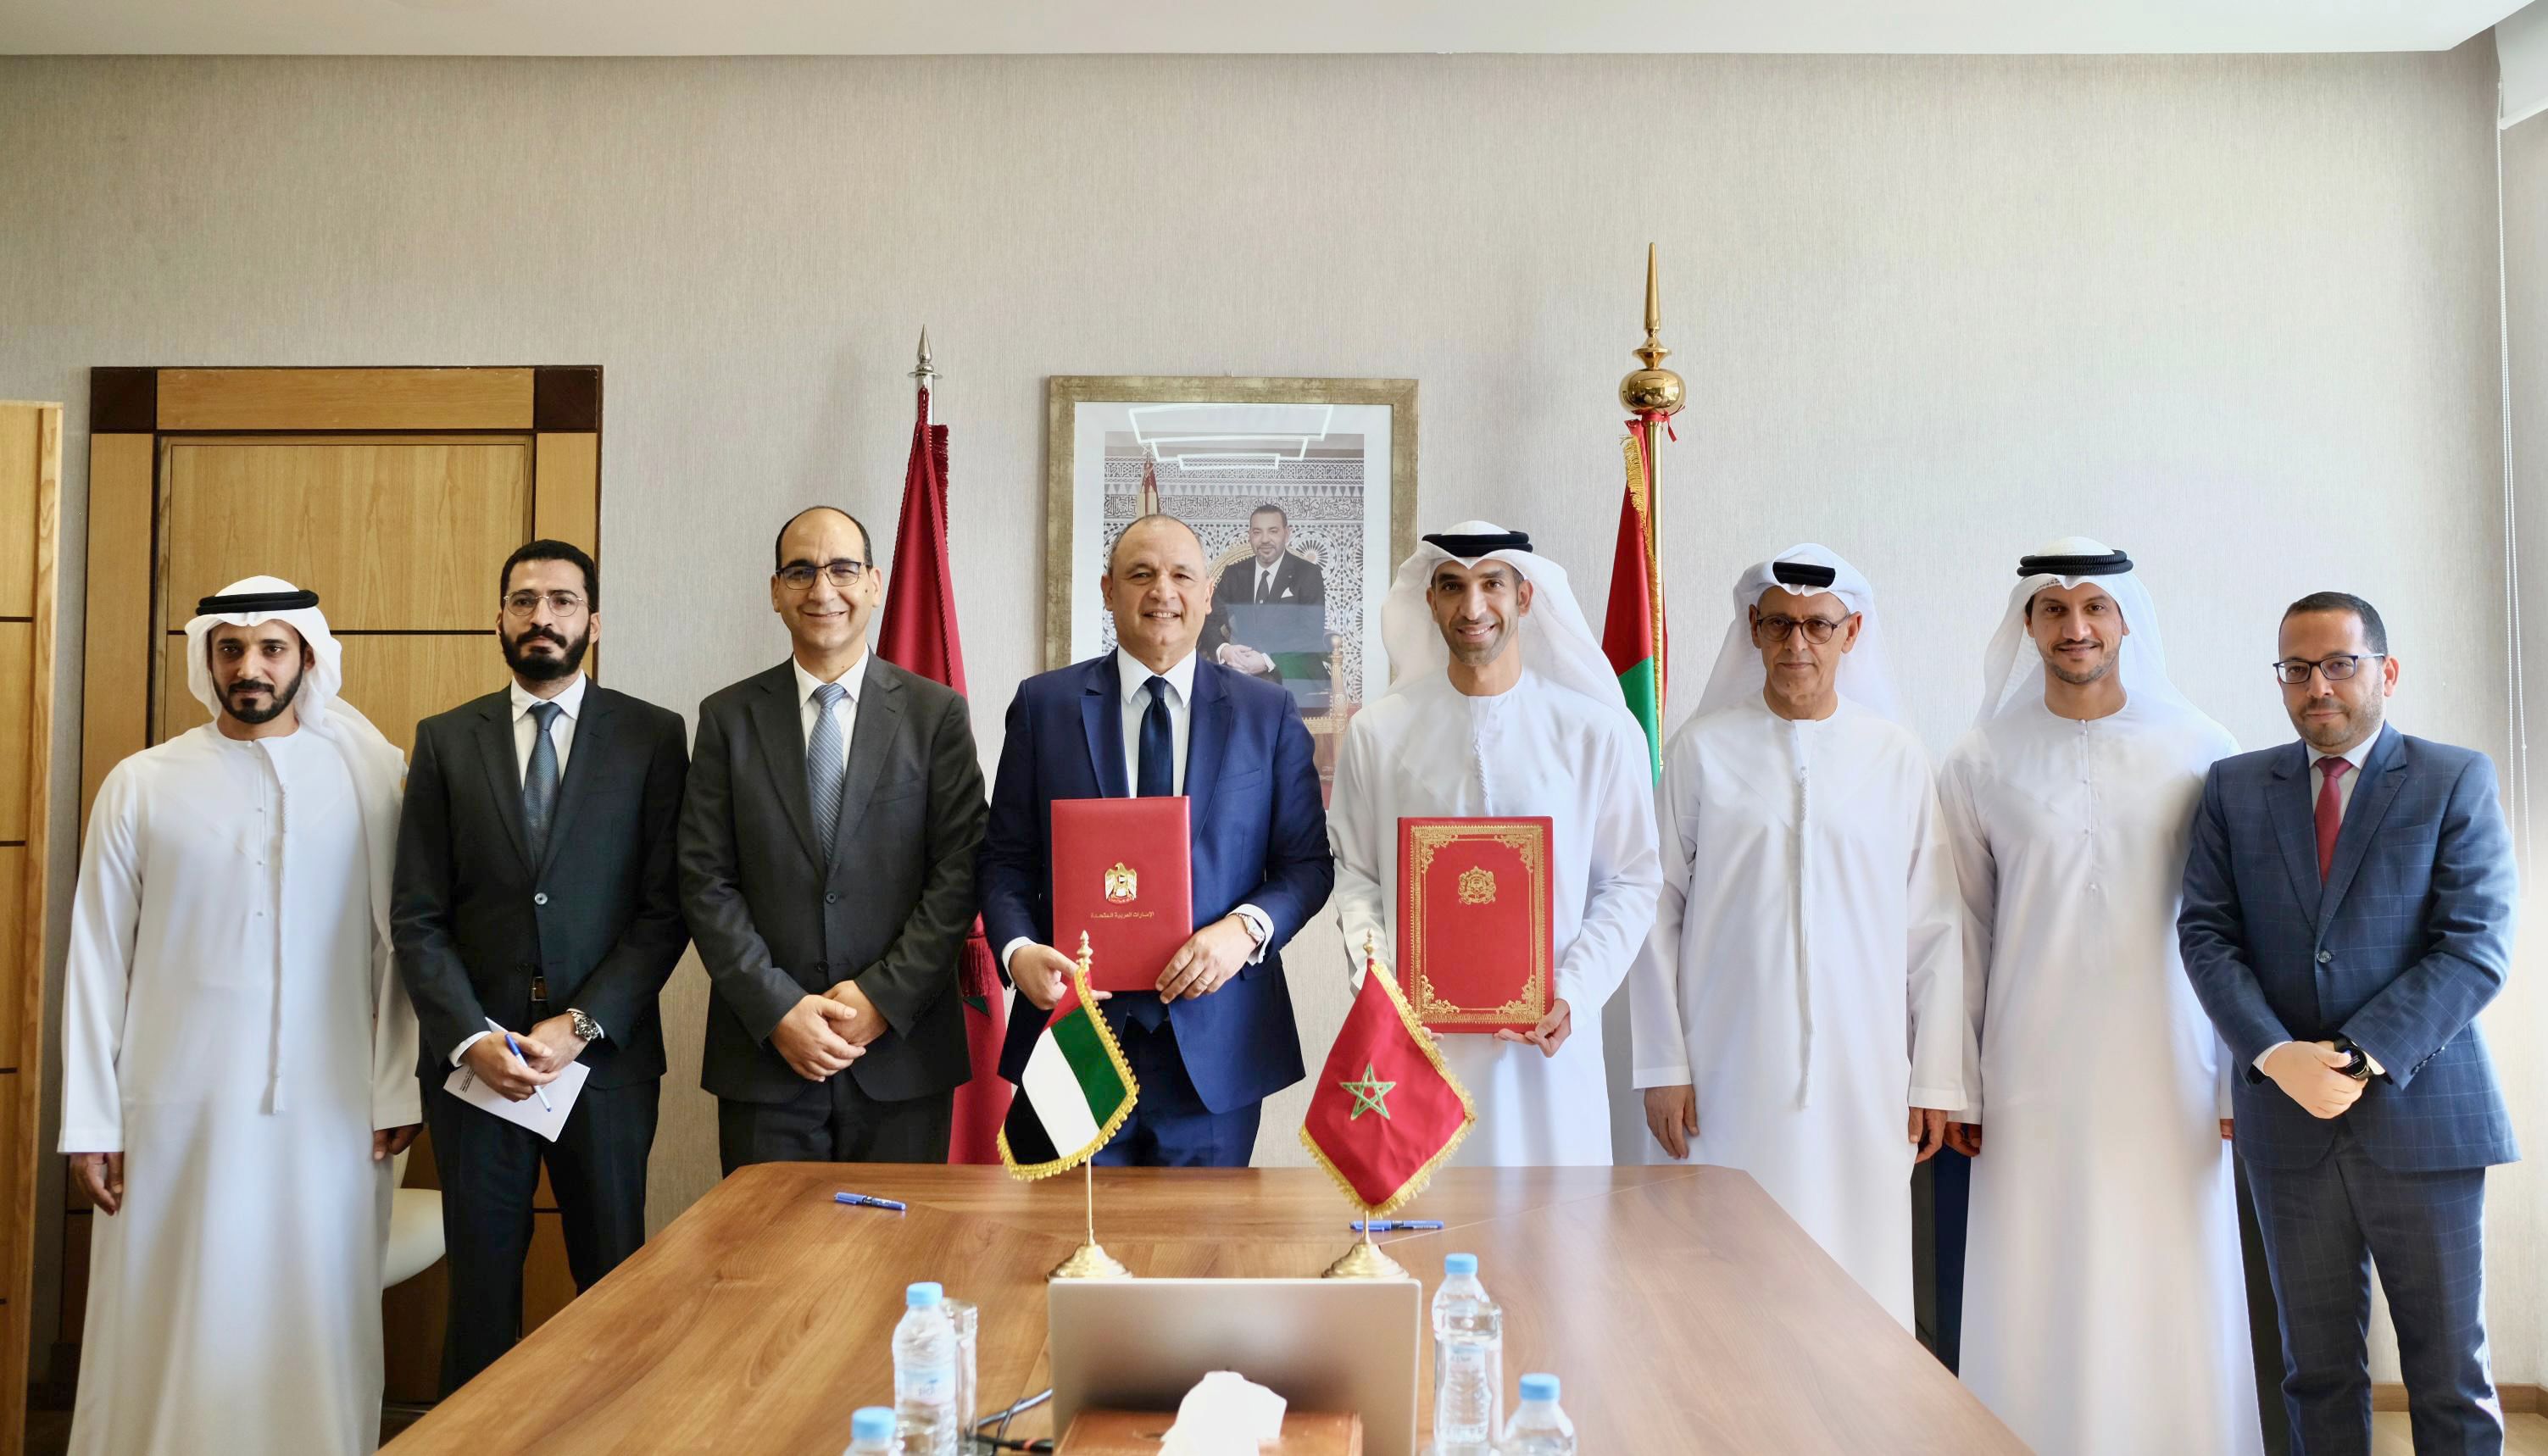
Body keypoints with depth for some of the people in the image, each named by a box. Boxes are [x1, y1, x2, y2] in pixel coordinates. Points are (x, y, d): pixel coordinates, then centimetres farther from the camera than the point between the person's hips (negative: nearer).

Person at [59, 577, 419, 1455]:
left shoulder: (373, 776, 0)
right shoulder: (142, 784, 3)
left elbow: (401, 944, 0)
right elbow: (97, 960, 4)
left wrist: (401, 1091, -2)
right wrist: (90, 1121, 2)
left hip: (332, 1112, -1)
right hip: (177, 1110, 1)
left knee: (315, 1331, 7)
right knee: (168, 1332, 9)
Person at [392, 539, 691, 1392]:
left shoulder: (652, 736, 2)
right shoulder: (446, 741, 7)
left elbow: (665, 907, -3)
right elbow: (417, 916, 3)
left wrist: (582, 1026, -12)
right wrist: (471, 1036, -10)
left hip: (606, 1058, -1)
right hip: (474, 1060, 2)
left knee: (615, 1286, 6)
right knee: (481, 1287, 10)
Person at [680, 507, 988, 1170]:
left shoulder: (937, 712, 2)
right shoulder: (727, 718, 5)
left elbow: (959, 873, -3)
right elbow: (706, 883, 1)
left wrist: (884, 998, -11)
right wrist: (778, 1010, -9)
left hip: (902, 1054, -1)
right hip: (763, 1054, 1)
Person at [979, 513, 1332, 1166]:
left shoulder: (1268, 713, 5)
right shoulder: (1043, 703, 5)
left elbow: (1308, 861, 5)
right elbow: (1005, 857, 5)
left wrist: (1246, 928, -14)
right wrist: (1017, 950, -13)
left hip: (1216, 1044, 0)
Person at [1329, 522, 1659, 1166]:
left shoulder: (1598, 732, 1)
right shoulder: (1378, 732, 4)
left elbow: (1631, 881, 3)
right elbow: (1355, 871, 6)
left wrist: (1575, 993, -8)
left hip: (1547, 1039, 0)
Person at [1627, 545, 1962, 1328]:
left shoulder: (1896, 758, 5)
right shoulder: (1702, 749, 2)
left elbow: (1933, 928, 7)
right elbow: (1658, 911, 2)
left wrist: (1935, 1080, 5)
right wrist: (1663, 1067, -1)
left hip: (1863, 1079, 1)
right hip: (1731, 1079, -1)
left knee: (1857, 1280, 2)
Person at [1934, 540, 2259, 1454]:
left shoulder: (2202, 752, 2)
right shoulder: (1980, 764, 3)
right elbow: (1964, 934, 5)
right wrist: (1957, 1086, 3)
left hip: (2169, 1076, 0)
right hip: (2034, 1079, 0)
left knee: (2174, 1299, 5)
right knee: (2042, 1308, 3)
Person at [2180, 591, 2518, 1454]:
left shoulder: (2457, 781, 1)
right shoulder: (2234, 788, 8)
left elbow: (2475, 949, -8)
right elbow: (2206, 933, 1)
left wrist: (2362, 1059, -18)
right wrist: (2276, 1056, -14)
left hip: (2421, 1114, -2)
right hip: (2288, 1124, 2)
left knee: (2450, 1374, 7)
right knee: (2317, 1369, 11)